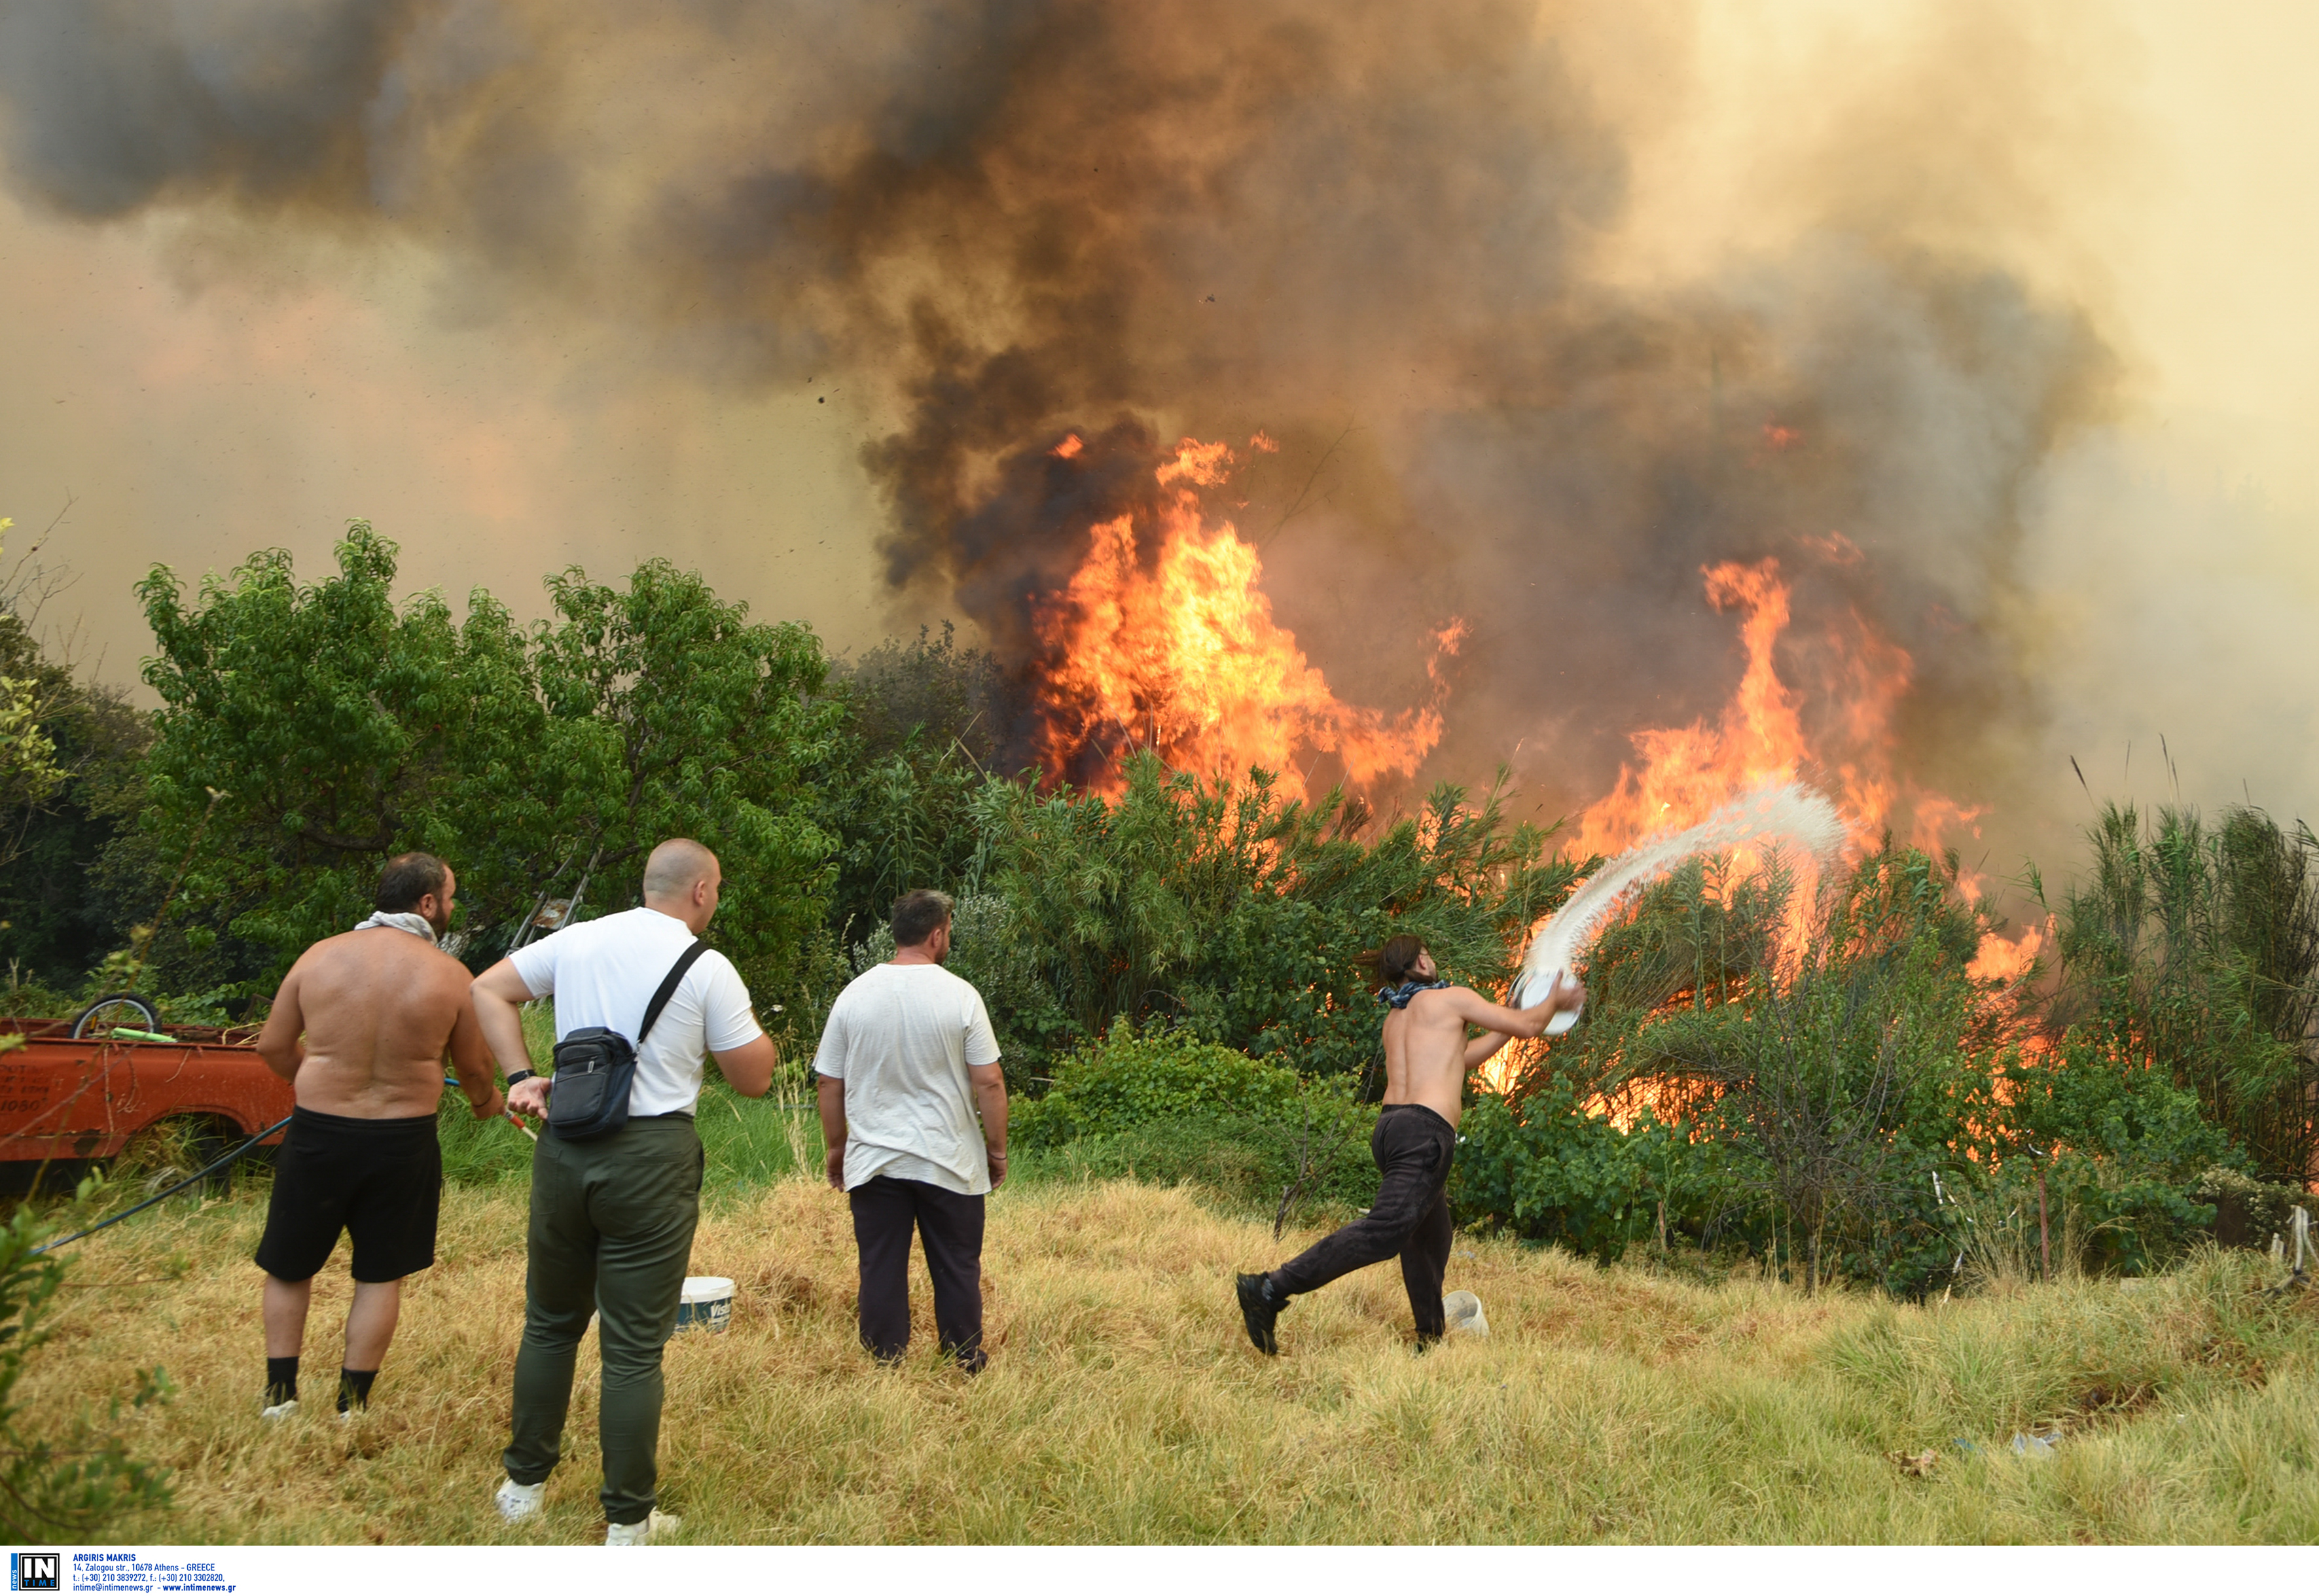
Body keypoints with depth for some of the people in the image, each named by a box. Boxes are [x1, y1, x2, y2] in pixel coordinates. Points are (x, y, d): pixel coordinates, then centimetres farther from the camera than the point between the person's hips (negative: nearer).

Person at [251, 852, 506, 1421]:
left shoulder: (320, 956, -5)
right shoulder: (449, 975, -9)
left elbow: (272, 1047, 3)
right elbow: (474, 1068, 2)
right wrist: (486, 1101, 25)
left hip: (318, 1135, 1)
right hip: (402, 1140, -1)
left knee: (290, 1267, 18)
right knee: (381, 1274, 14)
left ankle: (280, 1392, 22)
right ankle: (353, 1403, 18)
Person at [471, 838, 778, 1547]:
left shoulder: (577, 941, 6)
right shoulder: (709, 970, -6)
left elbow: (487, 990, 12)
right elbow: (753, 1079, -1)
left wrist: (520, 1075, 8)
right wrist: (753, 1022, 15)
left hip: (564, 1150, 4)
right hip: (653, 1159, -4)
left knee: (550, 1323, 20)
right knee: (634, 1348, 3)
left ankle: (524, 1484, 30)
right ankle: (629, 1520, 11)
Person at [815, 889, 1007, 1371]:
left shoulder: (854, 995, 0)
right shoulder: (960, 996, -8)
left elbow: (829, 1083, 5)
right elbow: (988, 1083, -8)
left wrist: (836, 1149, 16)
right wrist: (997, 1150, 3)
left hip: (873, 1163, 2)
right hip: (950, 1163, -2)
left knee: (881, 1273, 7)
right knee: (957, 1272, 8)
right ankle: (965, 1369, 14)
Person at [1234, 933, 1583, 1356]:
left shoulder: (1395, 1017, 25)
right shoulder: (1451, 999, 4)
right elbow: (1526, 1026, 10)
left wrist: (1507, 1028, 43)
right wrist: (1554, 1001, 29)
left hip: (1390, 1126, 9)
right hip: (1425, 1130, -9)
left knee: (1431, 1236, 19)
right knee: (1384, 1232, -17)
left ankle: (1429, 1338, 22)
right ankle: (1271, 1290, -27)